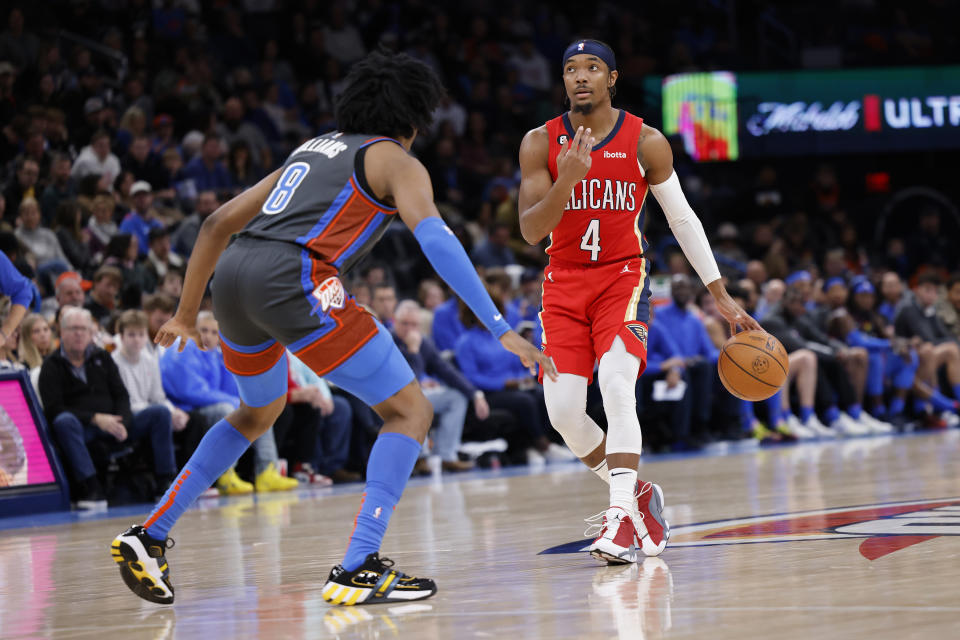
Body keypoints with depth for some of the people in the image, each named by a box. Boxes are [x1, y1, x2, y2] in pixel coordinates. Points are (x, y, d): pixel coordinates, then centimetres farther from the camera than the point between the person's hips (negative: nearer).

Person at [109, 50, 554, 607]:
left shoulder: (313, 149, 31)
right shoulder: (398, 162, 11)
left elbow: (219, 224, 31)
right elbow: (435, 239, -8)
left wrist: (186, 316, 39)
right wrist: (503, 331, -12)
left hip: (235, 273, 8)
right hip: (294, 278, -8)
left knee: (259, 414, 34)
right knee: (410, 412, 1)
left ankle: (149, 537, 29)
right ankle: (359, 571, -12)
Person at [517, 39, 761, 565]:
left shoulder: (645, 142, -5)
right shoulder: (540, 144, -4)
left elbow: (682, 219, 4)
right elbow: (530, 231, -12)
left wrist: (721, 297, 4)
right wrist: (568, 179, -30)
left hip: (623, 277, -2)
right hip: (564, 284, 2)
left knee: (616, 384, -26)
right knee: (563, 410, -8)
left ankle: (621, 521, -28)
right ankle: (638, 495, 15)